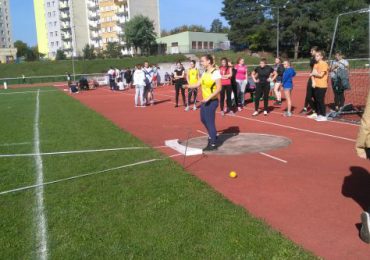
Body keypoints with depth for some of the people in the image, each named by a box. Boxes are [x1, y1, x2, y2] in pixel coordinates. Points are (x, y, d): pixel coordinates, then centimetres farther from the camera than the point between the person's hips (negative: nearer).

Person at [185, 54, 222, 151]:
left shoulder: (215, 72, -15)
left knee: (210, 121, -5)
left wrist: (209, 98, -25)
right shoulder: (205, 73, 10)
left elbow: (219, 88, -20)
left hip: (212, 101, -9)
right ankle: (212, 136, 41)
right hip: (205, 101, 9)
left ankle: (213, 144, 5)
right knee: (203, 119, 20)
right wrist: (187, 86, -5)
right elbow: (198, 84, 10)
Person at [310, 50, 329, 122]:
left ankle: (323, 116, 0)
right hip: (316, 85, 7)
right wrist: (313, 81, -7)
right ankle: (317, 114, 23)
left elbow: (321, 75, -19)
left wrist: (314, 73, -3)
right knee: (317, 100, 12)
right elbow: (313, 74, 9)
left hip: (322, 86, -7)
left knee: (321, 101, -6)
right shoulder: (316, 64, 13)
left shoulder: (324, 64, -10)